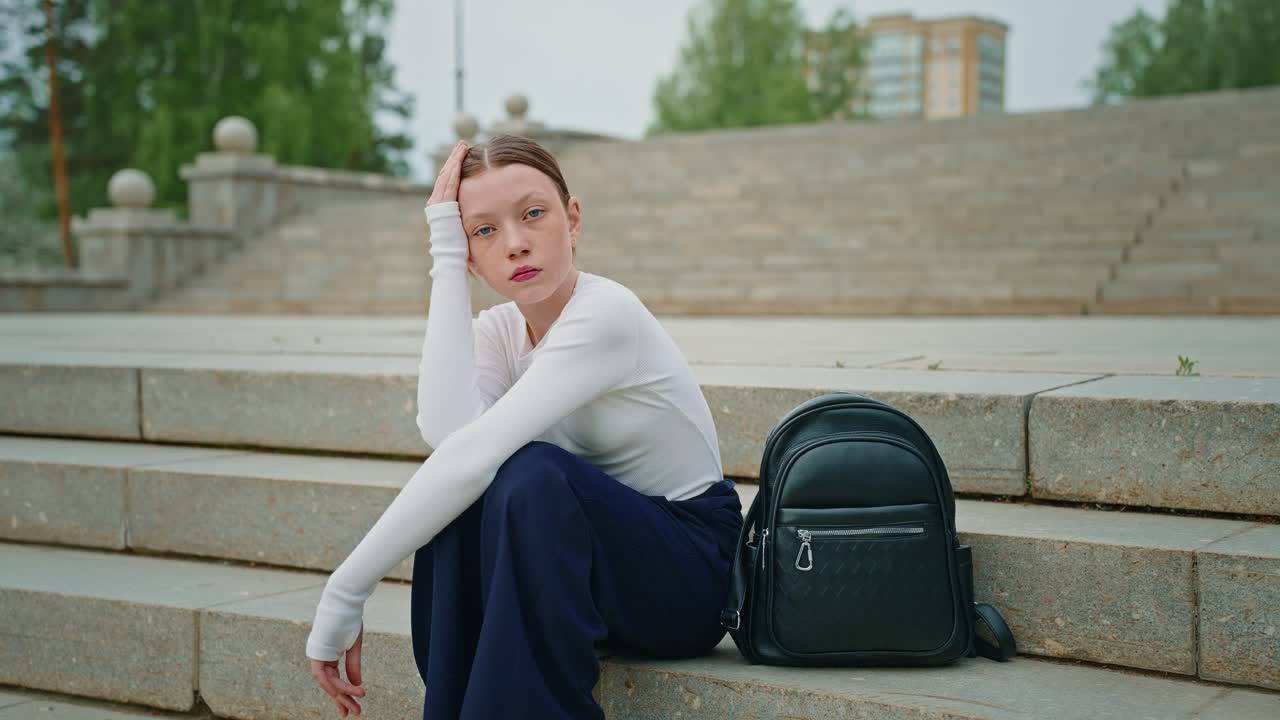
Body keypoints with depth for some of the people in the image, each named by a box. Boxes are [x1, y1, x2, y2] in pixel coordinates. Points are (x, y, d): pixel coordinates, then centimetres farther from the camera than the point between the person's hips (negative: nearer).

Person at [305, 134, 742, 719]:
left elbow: (474, 452, -32)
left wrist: (345, 592, -31)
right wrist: (445, 260, -19)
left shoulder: (605, 314, -22)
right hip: (585, 555, 6)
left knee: (530, 474, -32)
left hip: (689, 575, -6)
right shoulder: (495, 330, -2)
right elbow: (445, 432, -26)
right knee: (460, 493, -22)